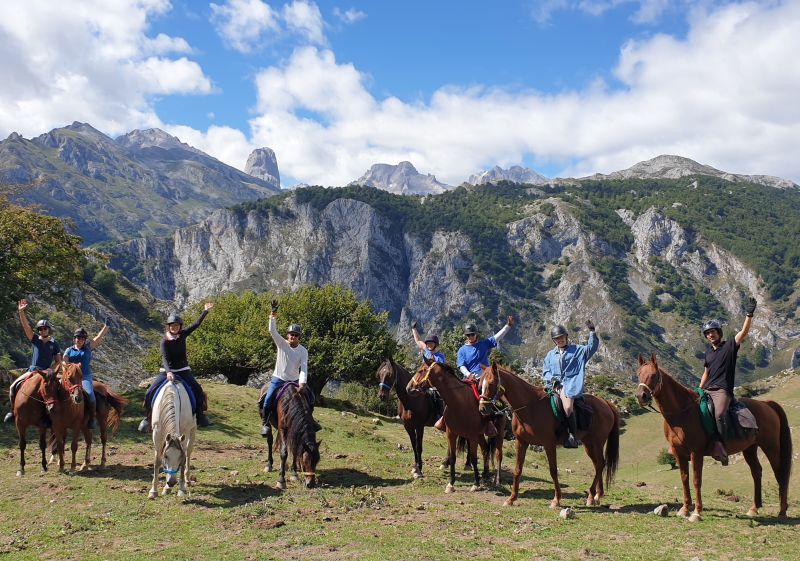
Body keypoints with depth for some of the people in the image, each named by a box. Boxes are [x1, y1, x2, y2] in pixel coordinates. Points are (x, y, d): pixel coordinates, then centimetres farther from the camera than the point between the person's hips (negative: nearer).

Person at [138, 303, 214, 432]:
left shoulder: (182, 335, -1)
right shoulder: (165, 341, -12)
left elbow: (196, 324, 2)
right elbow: (165, 358, -24)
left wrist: (205, 311, -2)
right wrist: (168, 372, -39)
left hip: (183, 370, 3)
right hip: (167, 371, -2)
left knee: (198, 391, -12)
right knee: (150, 393, -13)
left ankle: (199, 414, 3)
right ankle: (148, 417, 5)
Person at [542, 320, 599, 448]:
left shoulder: (577, 350, 14)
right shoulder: (550, 354, 23)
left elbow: (592, 347, 2)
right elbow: (545, 371, 19)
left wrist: (592, 332, -11)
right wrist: (551, 379, -2)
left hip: (571, 384, -5)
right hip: (556, 384, 5)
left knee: (568, 407, -29)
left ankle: (574, 436, -21)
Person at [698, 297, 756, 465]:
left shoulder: (729, 346, 2)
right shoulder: (708, 352, 20)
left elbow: (743, 332, -13)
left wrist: (749, 315, -25)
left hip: (723, 390, -7)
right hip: (707, 390, 7)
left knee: (719, 414, -32)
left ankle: (720, 447, -37)